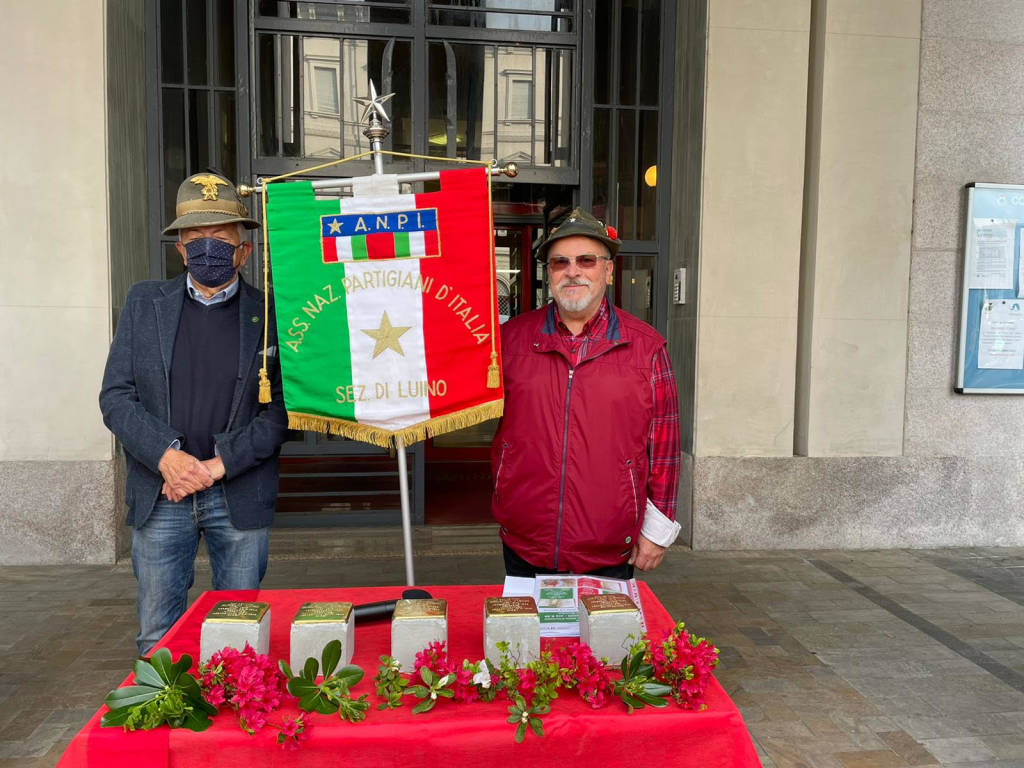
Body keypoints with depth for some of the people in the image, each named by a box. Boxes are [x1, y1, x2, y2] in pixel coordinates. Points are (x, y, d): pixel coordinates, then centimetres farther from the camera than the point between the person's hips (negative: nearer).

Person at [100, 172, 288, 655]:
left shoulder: (268, 314, -1)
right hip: (159, 494, 2)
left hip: (241, 496, -1)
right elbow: (115, 396, 1)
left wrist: (219, 465, -14)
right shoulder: (144, 302, 5)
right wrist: (166, 456, -13)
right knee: (157, 640, 11)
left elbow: (280, 410, -5)